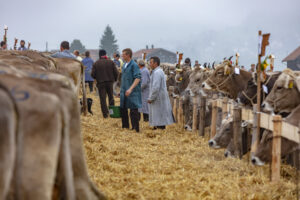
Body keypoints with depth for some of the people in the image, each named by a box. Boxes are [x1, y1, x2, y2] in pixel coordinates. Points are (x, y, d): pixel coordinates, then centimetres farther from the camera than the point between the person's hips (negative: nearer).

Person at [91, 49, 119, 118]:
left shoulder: (96, 64, -6)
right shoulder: (111, 62, -2)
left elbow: (93, 74, -7)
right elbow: (116, 72, -4)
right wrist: (114, 79, 14)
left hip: (100, 83, -2)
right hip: (110, 82, 2)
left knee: (102, 99, 2)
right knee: (111, 97, 17)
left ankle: (105, 113, -2)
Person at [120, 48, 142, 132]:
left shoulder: (134, 65, -13)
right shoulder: (124, 65, 13)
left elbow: (137, 78, -19)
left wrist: (130, 89, -27)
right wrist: (121, 90, 19)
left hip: (132, 93, -8)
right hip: (124, 92, 8)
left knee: (133, 111, -4)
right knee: (123, 109, 13)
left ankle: (135, 129, 1)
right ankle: (125, 126, 25)